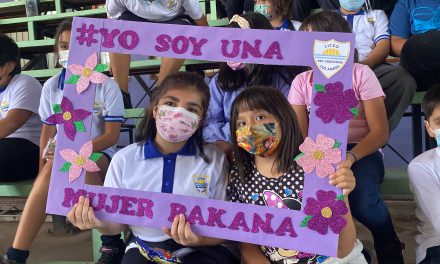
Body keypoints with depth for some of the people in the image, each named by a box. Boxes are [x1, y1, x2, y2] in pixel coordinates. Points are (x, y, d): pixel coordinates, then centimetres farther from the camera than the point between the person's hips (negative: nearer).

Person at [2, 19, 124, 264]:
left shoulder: (107, 86, -6)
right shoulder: (51, 86, 5)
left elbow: (112, 136, -9)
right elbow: (48, 131, 8)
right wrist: (42, 167, -7)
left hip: (99, 154, -2)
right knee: (51, 169, -33)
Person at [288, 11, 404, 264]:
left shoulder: (360, 73, -5)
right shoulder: (301, 82, 4)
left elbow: (380, 132, -10)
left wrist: (350, 157, -29)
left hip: (361, 151, -2)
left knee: (363, 202, -33)